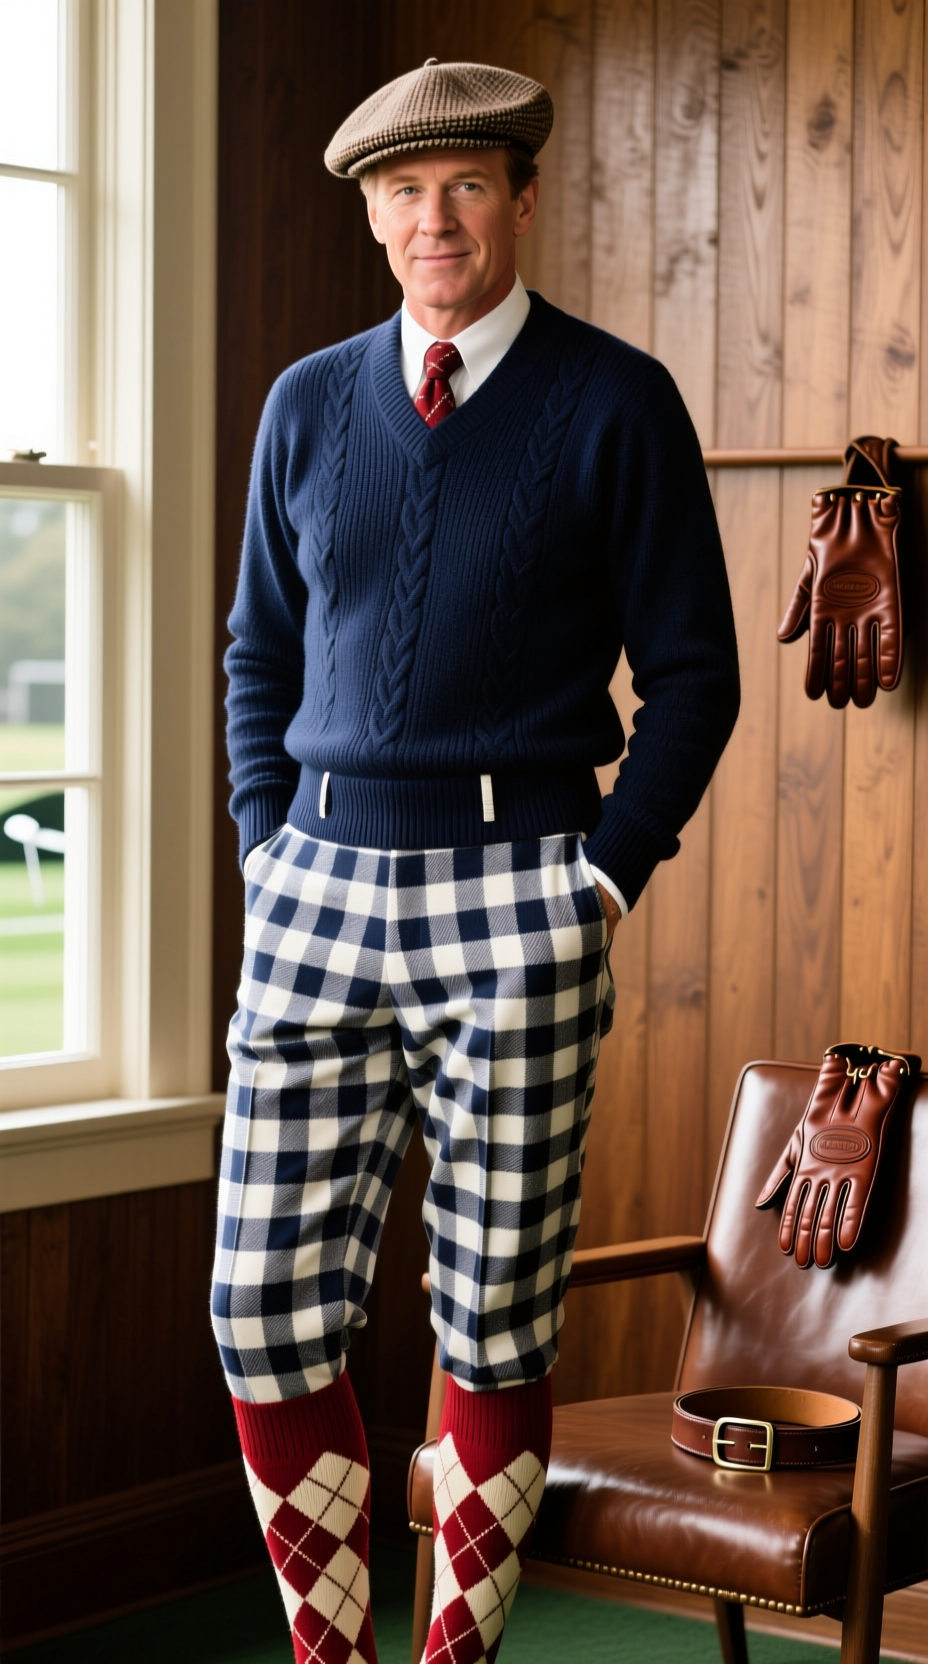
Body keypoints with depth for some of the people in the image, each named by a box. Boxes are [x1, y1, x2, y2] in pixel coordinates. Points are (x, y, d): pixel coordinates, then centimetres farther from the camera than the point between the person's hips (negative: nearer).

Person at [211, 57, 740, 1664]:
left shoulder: (616, 405, 0)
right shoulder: (308, 405, 12)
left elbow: (692, 673, 1)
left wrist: (606, 880, -6)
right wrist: (266, 850, 8)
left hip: (513, 897, -3)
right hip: (318, 892, 4)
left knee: (496, 1318, 2)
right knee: (268, 1307, 0)